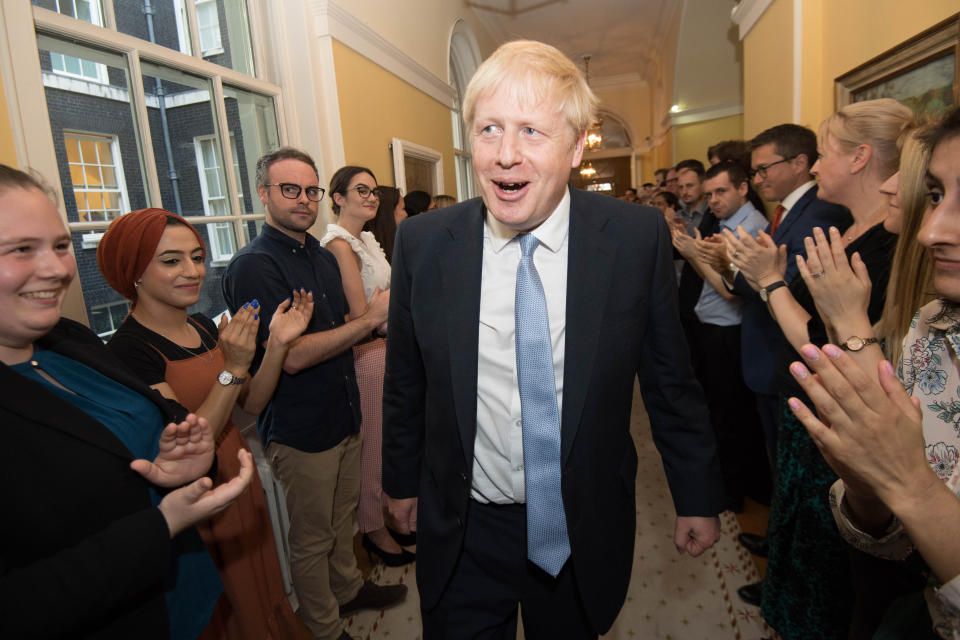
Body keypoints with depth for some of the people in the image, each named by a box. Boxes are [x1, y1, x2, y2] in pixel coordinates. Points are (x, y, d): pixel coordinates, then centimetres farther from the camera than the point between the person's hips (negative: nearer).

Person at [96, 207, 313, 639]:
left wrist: (277, 344, -15)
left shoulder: (205, 327, 0)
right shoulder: (130, 349, -22)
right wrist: (233, 368, -33)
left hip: (236, 471, 6)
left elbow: (252, 403, -1)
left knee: (260, 579, 25)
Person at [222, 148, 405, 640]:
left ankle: (347, 588, 47)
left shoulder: (324, 257, 9)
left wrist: (378, 319, -2)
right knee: (312, 538, 12)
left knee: (343, 516, 24)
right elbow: (291, 356, -25)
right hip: (299, 429, -7)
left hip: (344, 415, 8)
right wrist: (371, 318, -21)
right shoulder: (253, 266, -17)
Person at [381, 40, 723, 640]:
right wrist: (402, 481, 10)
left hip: (586, 529, 1)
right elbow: (405, 383, 0)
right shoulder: (422, 243, -11)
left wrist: (697, 495, 5)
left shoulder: (638, 237, -14)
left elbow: (670, 379, -4)